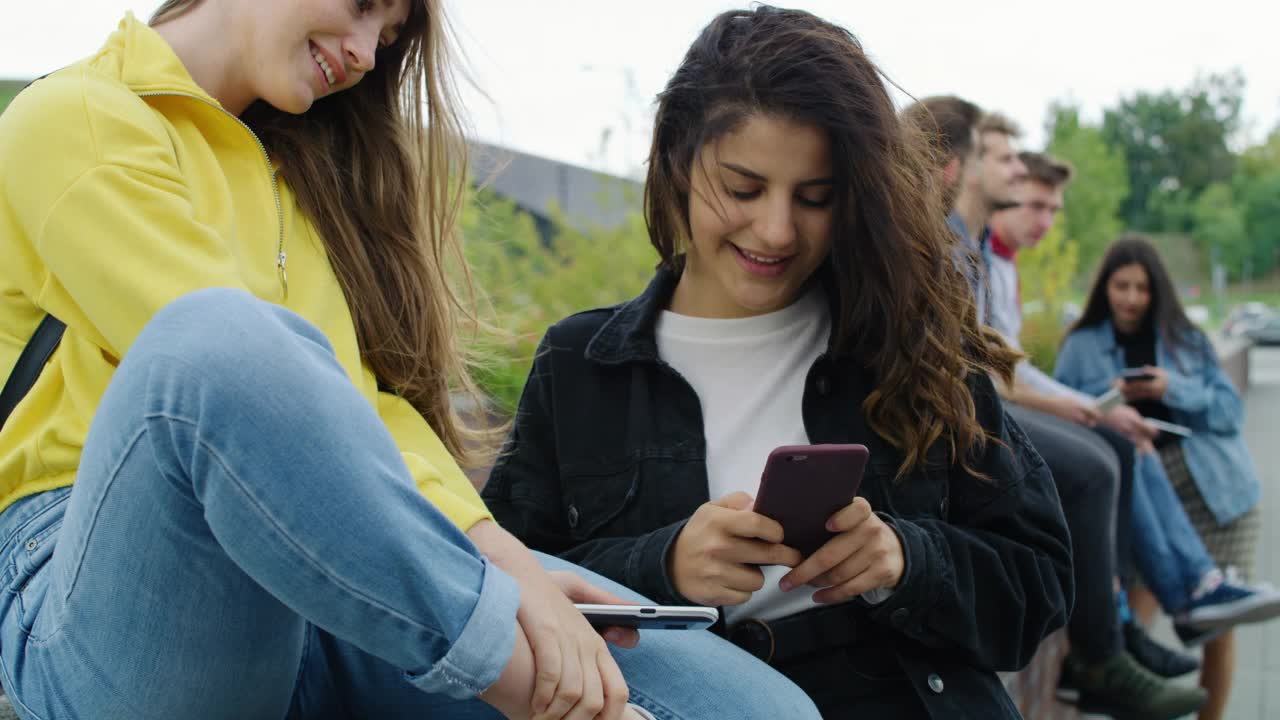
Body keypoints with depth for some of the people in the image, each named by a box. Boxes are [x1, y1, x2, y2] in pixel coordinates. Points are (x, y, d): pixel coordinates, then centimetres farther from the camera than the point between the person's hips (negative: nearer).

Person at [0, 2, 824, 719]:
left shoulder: (305, 167, 24)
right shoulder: (72, 123, 3)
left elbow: (377, 393, 11)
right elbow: (228, 362, -13)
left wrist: (496, 554, -8)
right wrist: (495, 575, -21)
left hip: (337, 590, 4)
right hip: (115, 596, -3)